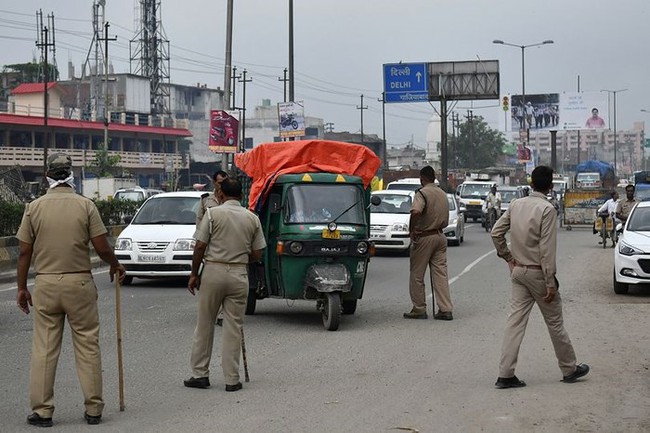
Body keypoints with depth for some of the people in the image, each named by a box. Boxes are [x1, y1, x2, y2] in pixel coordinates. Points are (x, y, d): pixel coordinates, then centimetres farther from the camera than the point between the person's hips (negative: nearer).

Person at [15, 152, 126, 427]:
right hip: (79, 283, -1)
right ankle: (93, 409, 10)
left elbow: (25, 252, 0)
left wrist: (22, 287, 9)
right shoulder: (85, 205, -4)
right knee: (88, 347, 6)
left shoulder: (34, 207, -1)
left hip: (45, 284, 1)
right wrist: (115, 266, 15)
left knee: (44, 349, 5)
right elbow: (102, 248, -5)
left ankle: (42, 411, 7)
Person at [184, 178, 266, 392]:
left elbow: (200, 247, -6)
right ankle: (232, 379, 5)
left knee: (204, 324, 9)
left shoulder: (213, 213, -5)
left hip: (213, 272, -2)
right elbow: (257, 254, 5)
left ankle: (200, 374, 13)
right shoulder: (252, 218, 4)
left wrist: (194, 274, 3)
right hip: (239, 275, 2)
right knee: (234, 327, 5)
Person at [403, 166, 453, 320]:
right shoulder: (443, 194, 13)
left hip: (424, 237, -7)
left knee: (417, 275, 4)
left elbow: (416, 212, -33)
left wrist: (412, 230, -22)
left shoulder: (422, 193, -13)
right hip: (440, 236, 7)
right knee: (440, 274, 7)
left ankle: (419, 309, 8)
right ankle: (445, 309, 2)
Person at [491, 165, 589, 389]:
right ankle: (570, 369, 22)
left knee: (516, 321, 4)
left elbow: (496, 232, 7)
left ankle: (505, 374, -1)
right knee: (555, 322, 8)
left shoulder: (516, 205, 3)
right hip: (537, 272, -6)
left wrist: (508, 257, 15)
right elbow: (547, 249, -18)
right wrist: (550, 283, -16)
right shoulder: (547, 209, -16)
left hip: (518, 271, 6)